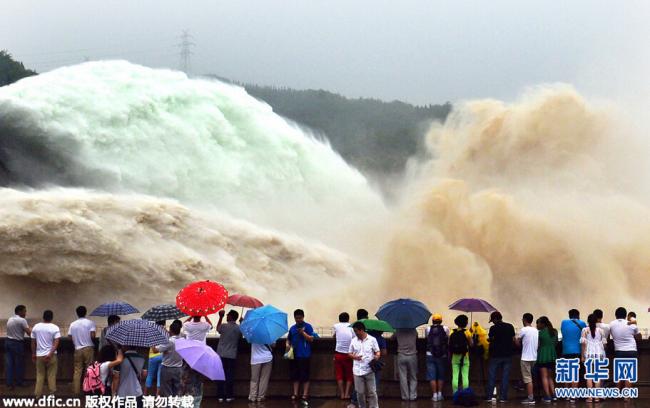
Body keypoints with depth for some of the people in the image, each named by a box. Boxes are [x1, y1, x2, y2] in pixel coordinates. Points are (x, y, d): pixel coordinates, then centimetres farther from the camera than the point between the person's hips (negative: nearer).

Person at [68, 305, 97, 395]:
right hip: (88, 348, -3)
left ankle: (76, 391, 4)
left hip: (78, 349, 3)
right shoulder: (90, 323, -5)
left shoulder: (73, 324, 4)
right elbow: (92, 336, -13)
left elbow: (70, 337, 3)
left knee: (77, 371, 5)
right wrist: (93, 342, 8)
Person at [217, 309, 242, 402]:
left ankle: (220, 396, 5)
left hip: (221, 354, -1)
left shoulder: (224, 326, -11)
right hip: (232, 355, 1)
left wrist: (221, 317, 17)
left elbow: (218, 329, 10)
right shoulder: (239, 328, -5)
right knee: (230, 375, 7)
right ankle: (229, 396, 7)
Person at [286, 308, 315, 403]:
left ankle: (305, 396, -1)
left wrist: (303, 333, -20)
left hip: (305, 355, -5)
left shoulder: (307, 326, -2)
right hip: (294, 355, 5)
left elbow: (311, 339, -8)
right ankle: (295, 394, 13)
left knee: (305, 376, -3)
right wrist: (287, 345, -1)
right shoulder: (292, 328, 12)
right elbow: (288, 339, 19)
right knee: (295, 376, 7)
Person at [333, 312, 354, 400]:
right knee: (349, 375, 10)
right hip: (349, 354, 0)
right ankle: (347, 394, 3)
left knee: (339, 375, 10)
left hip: (339, 353, 0)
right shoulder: (351, 327, 0)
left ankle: (342, 394, 6)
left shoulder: (336, 326, 3)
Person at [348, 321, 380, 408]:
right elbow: (350, 354, 12)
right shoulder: (353, 341, 6)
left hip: (369, 370, -2)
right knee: (360, 392, 7)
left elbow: (378, 352, 4)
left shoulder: (372, 340, 0)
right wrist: (355, 357, -10)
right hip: (357, 371, 2)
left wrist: (377, 356, -19)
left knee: (372, 392, 0)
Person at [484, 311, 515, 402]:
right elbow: (513, 340, 4)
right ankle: (503, 397, 3)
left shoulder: (493, 328, -8)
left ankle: (489, 396, 6)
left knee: (491, 376, 6)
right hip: (508, 354, 3)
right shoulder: (510, 327, 2)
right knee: (505, 376, 5)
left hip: (496, 355, -3)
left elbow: (491, 340, -7)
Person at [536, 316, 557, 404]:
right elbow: (556, 343, 12)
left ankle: (547, 396, -6)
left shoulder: (540, 332, -9)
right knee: (550, 377, 16)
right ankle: (553, 395, 7)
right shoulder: (554, 332, 7)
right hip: (552, 356, 6)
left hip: (543, 356, -6)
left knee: (544, 377, -2)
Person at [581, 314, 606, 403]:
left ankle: (590, 397, -4)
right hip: (599, 353, 2)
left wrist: (583, 356, 0)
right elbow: (604, 343, 5)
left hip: (589, 353, -2)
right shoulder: (600, 330, 6)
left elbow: (583, 343, -4)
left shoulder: (585, 330, 0)